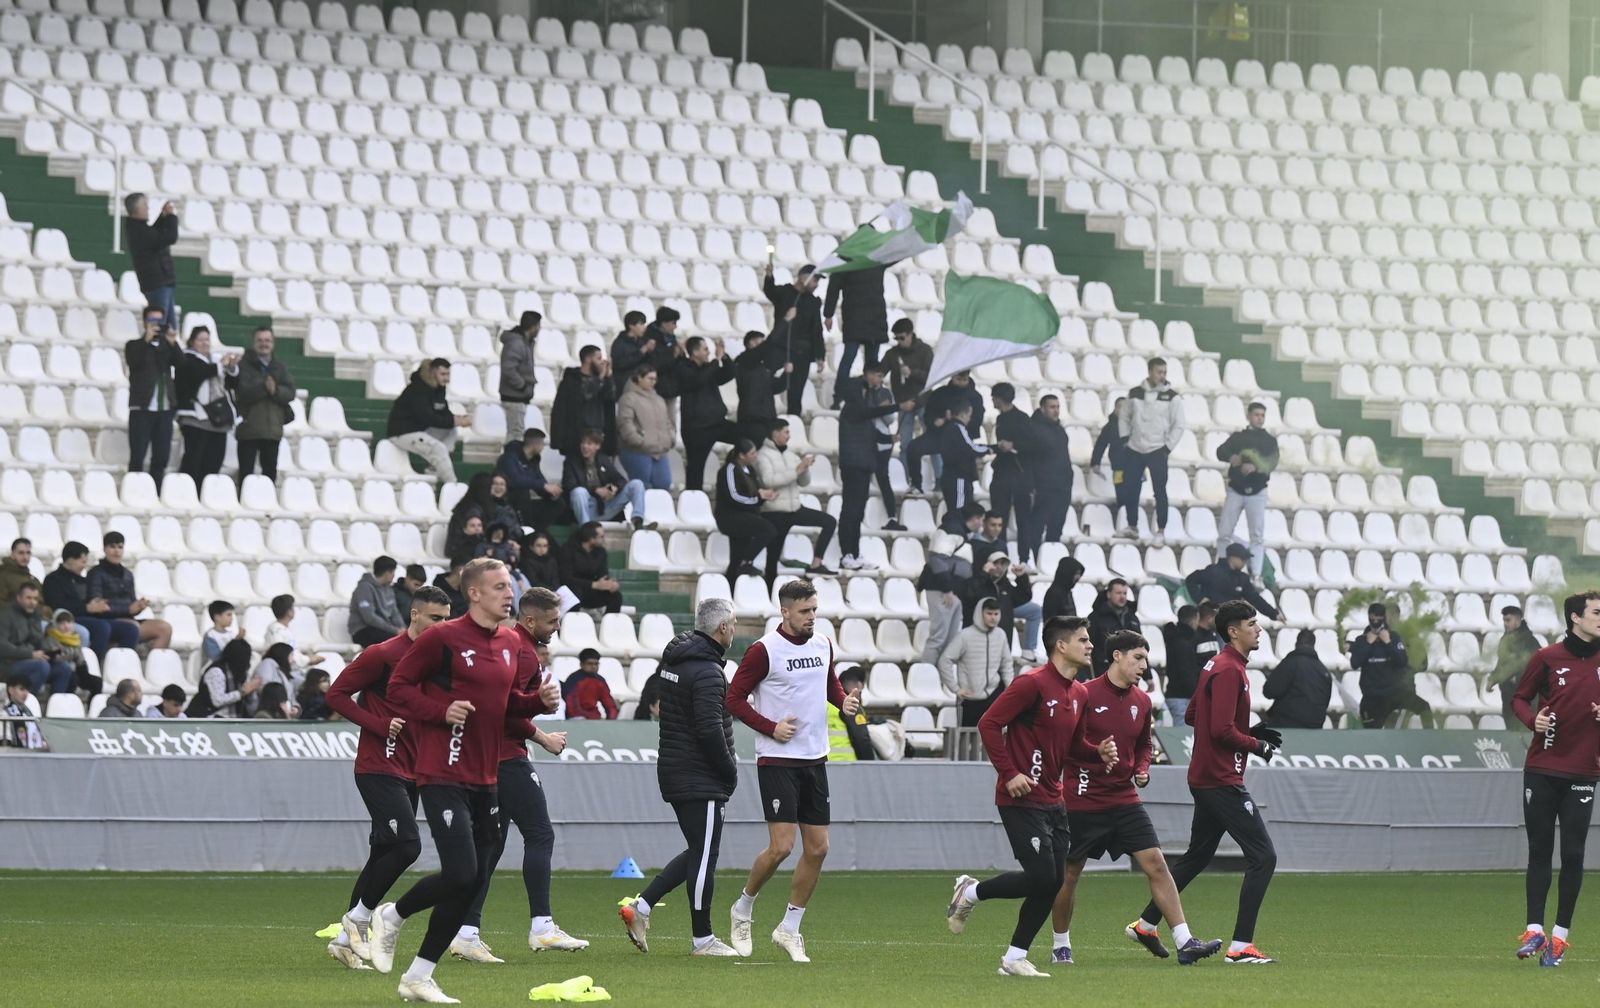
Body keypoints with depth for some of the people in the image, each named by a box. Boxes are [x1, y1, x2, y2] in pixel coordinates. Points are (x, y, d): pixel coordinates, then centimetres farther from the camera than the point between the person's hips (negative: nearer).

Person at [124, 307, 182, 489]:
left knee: (161, 457, 4)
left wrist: (173, 343, -16)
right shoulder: (135, 345, 6)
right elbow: (133, 361, -14)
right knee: (137, 457, -5)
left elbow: (180, 363, -1)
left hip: (164, 409, 4)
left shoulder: (167, 345, 15)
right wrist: (147, 340, -23)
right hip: (142, 408, -4)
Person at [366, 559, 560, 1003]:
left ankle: (419, 978, 15)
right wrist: (442, 711, -19)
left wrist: (540, 700, 4)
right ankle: (390, 917, 9)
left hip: (484, 779, 8)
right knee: (460, 875, -18)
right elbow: (399, 686, -6)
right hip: (443, 777, -8)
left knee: (473, 883, 5)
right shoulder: (444, 638, -10)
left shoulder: (511, 643, 12)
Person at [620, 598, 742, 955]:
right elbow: (710, 729, -25)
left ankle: (640, 907, 12)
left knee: (698, 852, 17)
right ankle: (703, 940, 4)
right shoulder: (707, 671, -18)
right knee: (704, 855, -2)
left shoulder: (672, 660, 12)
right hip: (700, 778, -10)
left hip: (673, 770, 10)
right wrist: (730, 772, -10)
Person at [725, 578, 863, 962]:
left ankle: (789, 928, 14)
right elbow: (735, 698, -7)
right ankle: (743, 908, 12)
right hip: (777, 761, -6)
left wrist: (844, 701, 2)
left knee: (817, 848, 3)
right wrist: (771, 728, -16)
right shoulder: (764, 651, -11)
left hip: (814, 759, 6)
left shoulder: (823, 645, 8)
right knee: (781, 847, -13)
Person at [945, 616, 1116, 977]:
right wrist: (1009, 773, -18)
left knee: (1052, 884, 3)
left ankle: (1015, 958, 12)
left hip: (1052, 801, 8)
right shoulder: (1032, 683, -14)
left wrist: (1099, 753, 2)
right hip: (1021, 799, -8)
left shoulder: (1078, 693, 12)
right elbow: (989, 724, -15)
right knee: (1041, 878, -13)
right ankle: (970, 892, 10)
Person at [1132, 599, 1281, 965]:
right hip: (1222, 781, -10)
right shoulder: (1228, 671, -17)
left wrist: (1250, 731, 15)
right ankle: (1241, 946, -11)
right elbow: (1222, 730, -24)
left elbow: (1192, 716, 22)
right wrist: (1256, 745, -9)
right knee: (1262, 857, -9)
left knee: (1197, 855, 23)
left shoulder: (1216, 666, 14)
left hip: (1205, 779, 10)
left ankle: (1147, 923, 30)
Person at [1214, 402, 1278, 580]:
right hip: (1235, 490, 1)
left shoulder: (1269, 441, 6)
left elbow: (1272, 463, -10)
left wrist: (1255, 466, -31)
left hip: (1257, 492, -1)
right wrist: (1231, 457, -29)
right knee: (1224, 533, 0)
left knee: (1257, 535, -7)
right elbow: (1221, 451, -5)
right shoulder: (1237, 437, 10)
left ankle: (1256, 575, -7)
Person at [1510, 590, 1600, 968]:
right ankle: (1535, 930, 6)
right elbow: (1521, 699, 7)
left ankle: (1560, 936, 6)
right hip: (1542, 770, -1)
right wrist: (1533, 720, -13)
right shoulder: (1547, 658, -1)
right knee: (1539, 851, 2)